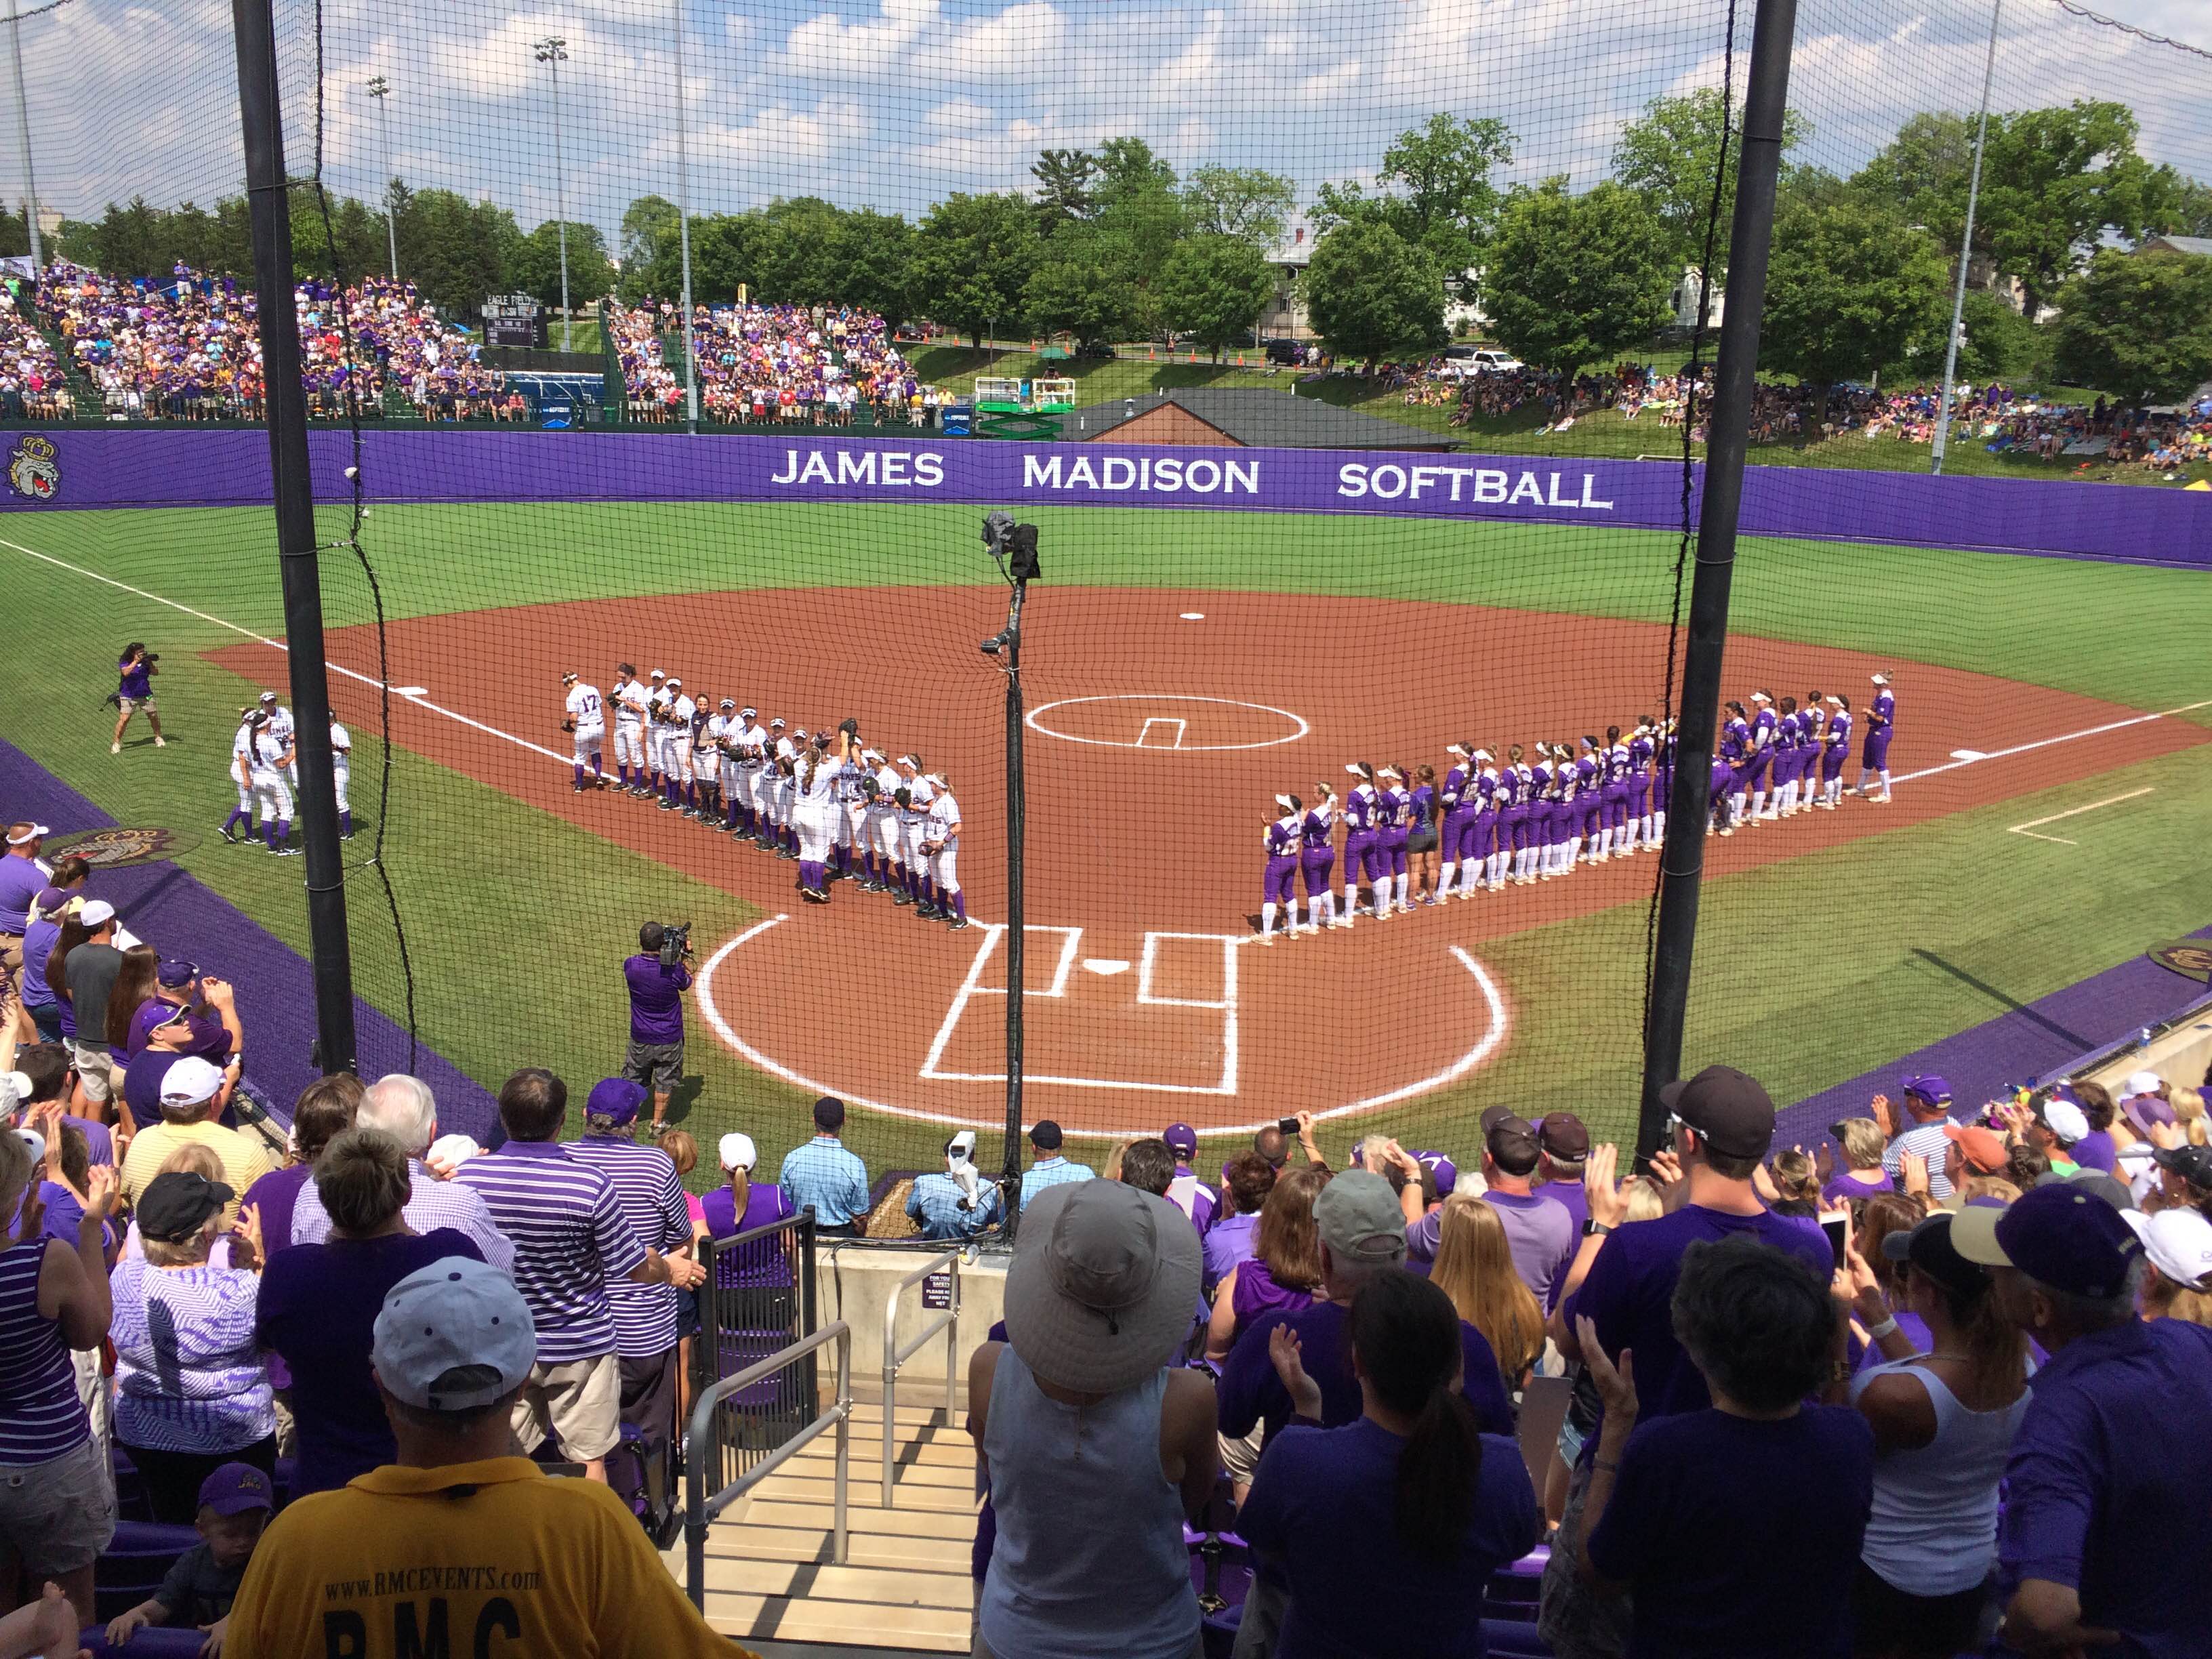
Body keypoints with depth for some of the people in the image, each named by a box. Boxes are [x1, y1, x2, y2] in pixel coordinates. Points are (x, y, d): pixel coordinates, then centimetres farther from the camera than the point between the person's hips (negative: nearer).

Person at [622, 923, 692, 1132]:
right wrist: (683, 956, 3)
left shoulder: (630, 965, -18)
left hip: (640, 1038, 1)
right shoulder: (674, 969, -23)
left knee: (633, 1078, 20)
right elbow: (686, 984, -1)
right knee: (664, 1080, 18)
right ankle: (658, 1123, 29)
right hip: (669, 1037, -1)